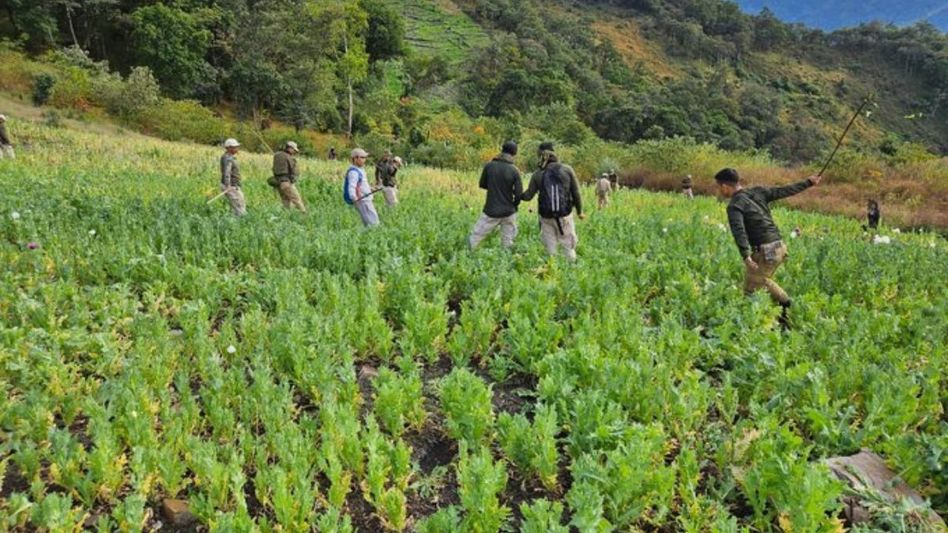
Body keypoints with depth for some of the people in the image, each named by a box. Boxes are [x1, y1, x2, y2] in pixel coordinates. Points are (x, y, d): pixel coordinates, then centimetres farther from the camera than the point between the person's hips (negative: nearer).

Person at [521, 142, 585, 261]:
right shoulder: (567, 169, -2)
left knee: (550, 249, 11)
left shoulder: (538, 174, -1)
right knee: (568, 247, 9)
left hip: (546, 216, 1)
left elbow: (528, 196, 6)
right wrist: (579, 211, 11)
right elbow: (576, 193, 0)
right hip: (565, 215, -1)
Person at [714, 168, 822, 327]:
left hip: (765, 252, -8)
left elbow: (739, 230, -24)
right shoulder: (757, 192, 10)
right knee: (763, 280, 28)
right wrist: (808, 183, 31)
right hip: (779, 246, 8)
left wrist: (745, 257, -32)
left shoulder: (734, 205, -11)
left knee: (751, 291, 0)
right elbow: (784, 191, 16)